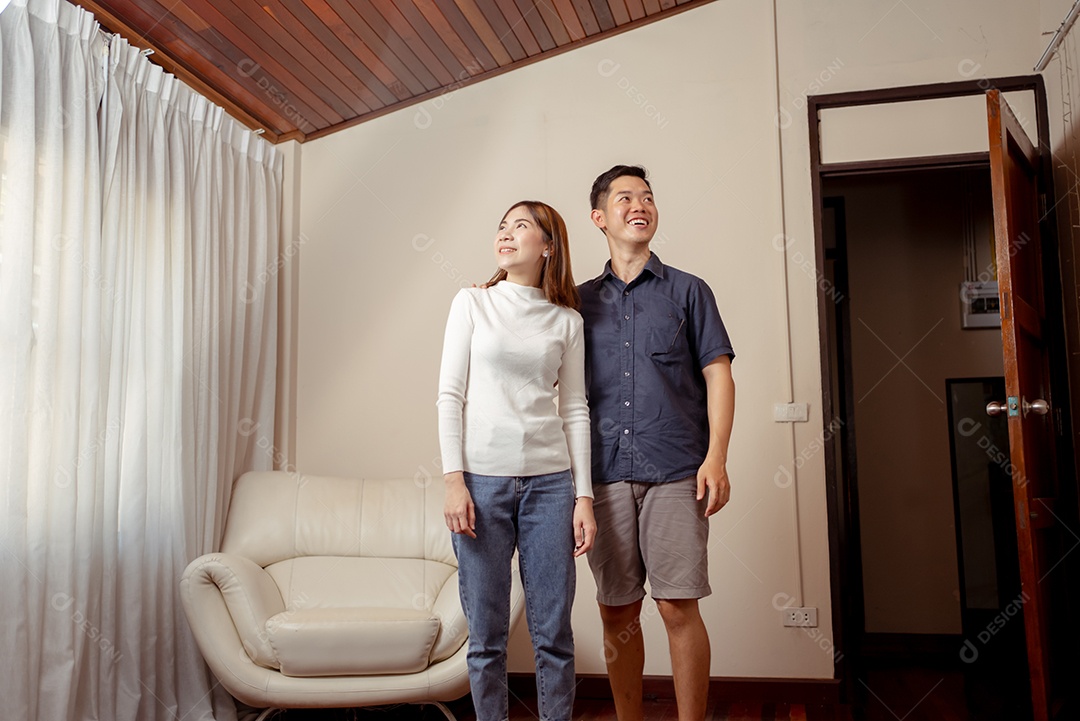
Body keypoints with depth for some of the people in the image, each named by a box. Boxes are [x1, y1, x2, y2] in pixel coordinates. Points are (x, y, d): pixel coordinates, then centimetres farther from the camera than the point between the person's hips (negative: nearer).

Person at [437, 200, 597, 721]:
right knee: (487, 634, 4)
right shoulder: (472, 303, 6)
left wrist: (584, 496, 2)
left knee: (554, 632, 4)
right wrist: (453, 480, -8)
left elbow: (574, 411, 8)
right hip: (481, 479, -1)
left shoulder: (567, 321, 9)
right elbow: (450, 395, 1)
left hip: (549, 482, 1)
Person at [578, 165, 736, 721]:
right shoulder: (582, 301, 14)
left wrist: (715, 457, -9)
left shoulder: (687, 291, 9)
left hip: (675, 473, -2)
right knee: (617, 612, 7)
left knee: (678, 608, -3)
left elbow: (718, 375, 3)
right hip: (605, 474, 2)